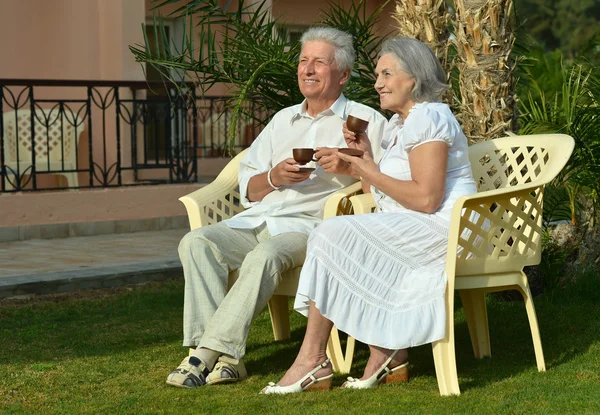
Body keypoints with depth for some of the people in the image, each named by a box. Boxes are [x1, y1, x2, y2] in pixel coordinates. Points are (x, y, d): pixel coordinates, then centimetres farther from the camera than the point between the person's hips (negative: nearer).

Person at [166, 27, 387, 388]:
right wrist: (275, 177, -2)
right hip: (256, 221, 6)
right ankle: (224, 358, -30)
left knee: (265, 256, -36)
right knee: (197, 242, -21)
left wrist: (349, 167, -20)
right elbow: (247, 188, 20)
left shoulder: (366, 122, 9)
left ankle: (209, 353, -34)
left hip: (310, 226, -6)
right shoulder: (284, 120, 26)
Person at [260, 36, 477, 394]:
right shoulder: (400, 123, 20)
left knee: (334, 236, -16)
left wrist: (370, 172, -13)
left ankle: (313, 360, -13)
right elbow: (379, 196, 15)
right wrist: (365, 155, 2)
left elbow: (426, 199, -22)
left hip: (442, 228, -10)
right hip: (414, 231, 10)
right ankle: (389, 356, -6)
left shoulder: (427, 118, -11)